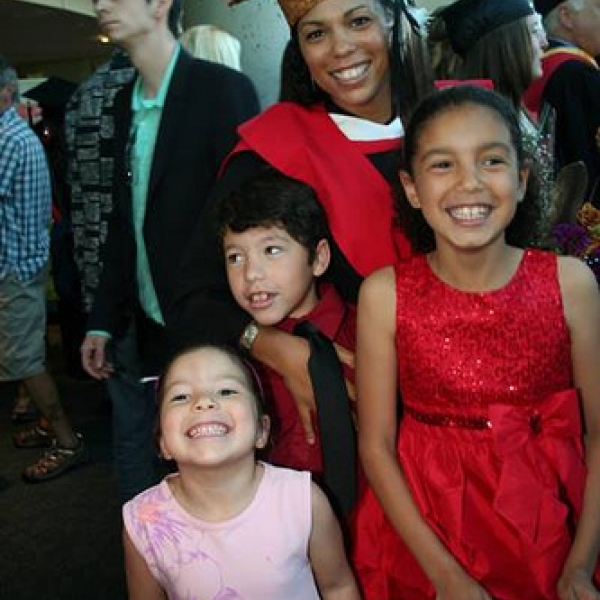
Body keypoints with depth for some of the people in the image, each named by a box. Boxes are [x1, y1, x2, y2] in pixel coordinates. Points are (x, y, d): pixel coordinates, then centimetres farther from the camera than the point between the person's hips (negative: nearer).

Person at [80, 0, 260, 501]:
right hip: (149, 323, 7)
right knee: (132, 441, 17)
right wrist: (103, 321, 11)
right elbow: (125, 220, 13)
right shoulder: (126, 102, 9)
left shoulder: (222, 89, -13)